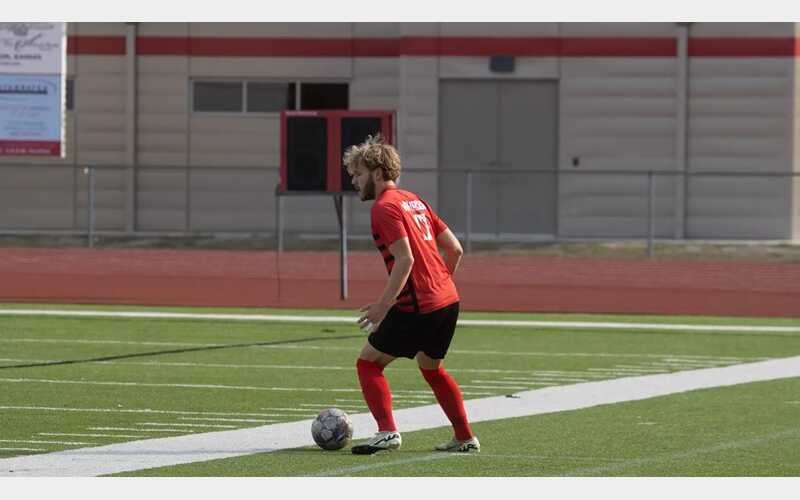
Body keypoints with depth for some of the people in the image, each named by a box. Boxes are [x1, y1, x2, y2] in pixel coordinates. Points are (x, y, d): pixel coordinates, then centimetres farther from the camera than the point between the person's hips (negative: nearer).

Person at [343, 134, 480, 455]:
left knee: (368, 364, 0)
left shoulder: (385, 206, -10)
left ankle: (387, 432, -13)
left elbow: (405, 259, -20)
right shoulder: (415, 201, 17)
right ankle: (465, 438, 26)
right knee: (432, 369, 26)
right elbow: (455, 248, 17)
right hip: (448, 300, 9)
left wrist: (383, 305, -20)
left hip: (416, 307, -9)